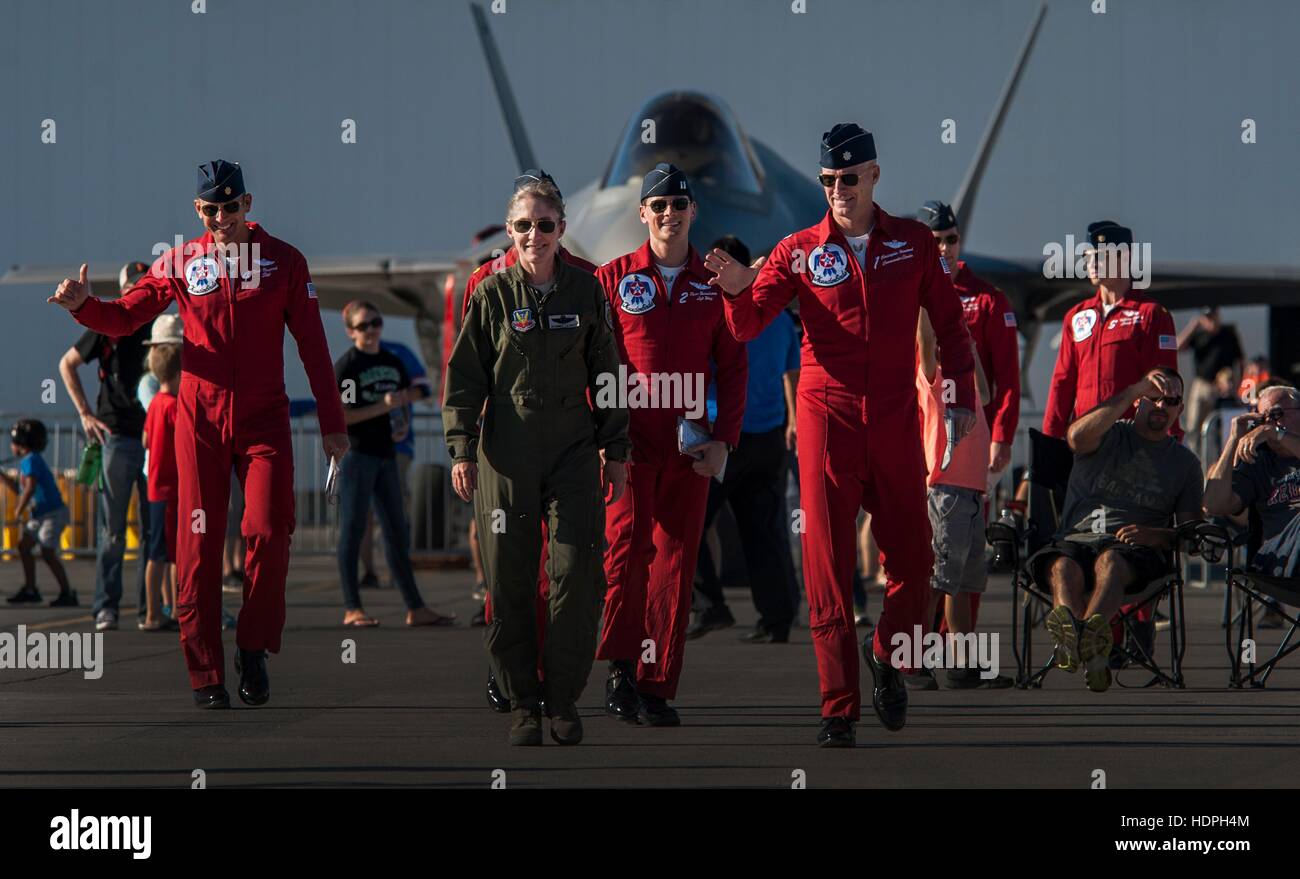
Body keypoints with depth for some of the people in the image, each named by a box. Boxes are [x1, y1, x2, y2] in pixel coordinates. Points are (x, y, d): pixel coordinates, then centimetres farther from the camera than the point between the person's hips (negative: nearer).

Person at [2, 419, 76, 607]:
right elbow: (18, 489, 26)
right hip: (41, 514, 11)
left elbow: (30, 488, -24)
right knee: (24, 546, 11)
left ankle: (67, 593, -11)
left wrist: (19, 511, -14)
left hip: (53, 513, -11)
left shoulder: (31, 460, -13)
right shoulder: (27, 461, 17)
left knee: (48, 553, -14)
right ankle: (30, 589, 16)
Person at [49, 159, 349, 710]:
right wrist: (82, 305, -14)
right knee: (199, 543, -3)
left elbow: (312, 345, 6)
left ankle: (254, 651, 5)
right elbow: (124, 317, 7)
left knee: (269, 532, -14)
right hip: (201, 420, 1)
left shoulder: (284, 261, 4)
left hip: (264, 420, 0)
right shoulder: (181, 262, 5)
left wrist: (331, 423, 4)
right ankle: (205, 674, 2)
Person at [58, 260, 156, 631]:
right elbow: (67, 364, 10)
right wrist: (85, 413, 3)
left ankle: (150, 605, 10)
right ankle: (106, 606, -1)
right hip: (117, 437, -3)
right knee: (113, 529, -4)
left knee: (156, 528, 4)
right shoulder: (108, 329, 0)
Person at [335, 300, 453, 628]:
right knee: (353, 529, -5)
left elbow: (406, 398, 30)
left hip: (385, 454, 7)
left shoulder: (393, 363, 14)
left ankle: (415, 608, 11)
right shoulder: (345, 366, -7)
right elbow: (338, 417, -14)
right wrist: (382, 407, -19)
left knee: (397, 532, 9)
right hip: (355, 453, -7)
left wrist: (402, 423, 10)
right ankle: (352, 608, -2)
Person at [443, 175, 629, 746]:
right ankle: (523, 704, 11)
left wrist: (615, 451, 10)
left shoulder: (585, 291, 6)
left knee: (577, 577, -7)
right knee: (510, 582, 1)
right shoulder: (491, 295, 3)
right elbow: (465, 377, 6)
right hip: (506, 453, 0)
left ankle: (564, 700, 6)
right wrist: (461, 449, -1)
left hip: (573, 451, 1)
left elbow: (606, 374, 12)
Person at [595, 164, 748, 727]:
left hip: (691, 447, 2)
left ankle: (657, 687, 6)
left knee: (675, 563, 2)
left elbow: (732, 367, 10)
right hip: (628, 443, -2)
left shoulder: (713, 285, 10)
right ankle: (620, 670, 0)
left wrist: (724, 440, -1)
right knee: (625, 550, -11)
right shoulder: (613, 279, 4)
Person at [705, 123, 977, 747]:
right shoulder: (800, 251, 2)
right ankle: (838, 709, 2)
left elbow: (948, 321, 14)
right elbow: (748, 325, -5)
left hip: (897, 425, 1)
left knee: (912, 561, 3)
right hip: (827, 422, -1)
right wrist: (739, 291, -26)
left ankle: (886, 657, 31)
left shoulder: (913, 243, 6)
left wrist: (962, 396, 6)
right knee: (829, 567, -2)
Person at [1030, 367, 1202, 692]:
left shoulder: (1185, 462, 21)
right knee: (1062, 567, -37)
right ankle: (1092, 650, -68)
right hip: (1078, 539, 1)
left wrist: (1155, 535, -11)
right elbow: (1078, 437, -11)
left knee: (1110, 561, -38)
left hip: (1138, 548, 0)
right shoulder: (1109, 435, 17)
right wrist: (1138, 387, -14)